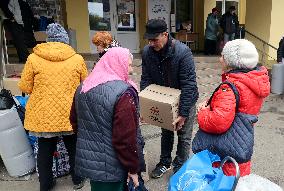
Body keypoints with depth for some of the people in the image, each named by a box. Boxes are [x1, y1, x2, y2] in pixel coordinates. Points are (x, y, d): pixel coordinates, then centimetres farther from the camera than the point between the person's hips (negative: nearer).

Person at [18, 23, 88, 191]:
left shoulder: (33, 58, -7)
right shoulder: (77, 59, -6)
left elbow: (25, 87, -1)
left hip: (43, 116, 0)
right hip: (70, 115, 0)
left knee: (45, 150, 17)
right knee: (73, 148, 20)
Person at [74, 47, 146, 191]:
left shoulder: (83, 88, 4)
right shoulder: (122, 93, -22)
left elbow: (75, 121, 15)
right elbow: (126, 138, -23)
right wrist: (133, 168, -12)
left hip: (86, 160, 7)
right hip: (110, 168, -7)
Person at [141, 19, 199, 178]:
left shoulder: (183, 52, -31)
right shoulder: (147, 52, -16)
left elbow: (189, 84, -29)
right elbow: (146, 80, -8)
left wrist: (183, 113, -28)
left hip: (185, 100, -4)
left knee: (184, 136, 9)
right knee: (166, 132, 21)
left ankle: (180, 167, 30)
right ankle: (165, 162, 41)